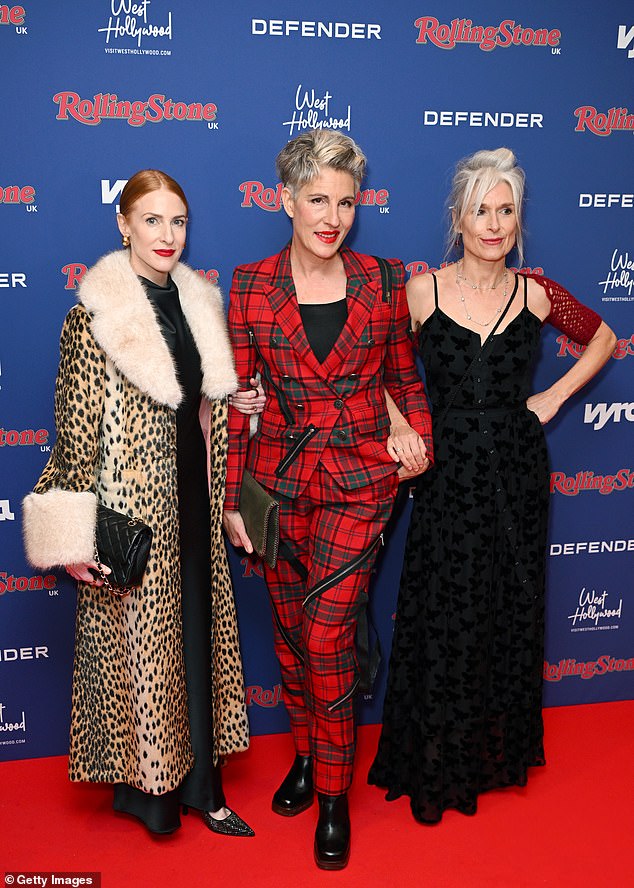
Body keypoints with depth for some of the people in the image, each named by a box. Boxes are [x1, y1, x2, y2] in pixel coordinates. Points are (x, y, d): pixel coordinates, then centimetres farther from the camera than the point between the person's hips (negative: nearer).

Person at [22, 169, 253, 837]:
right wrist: (74, 540, -14)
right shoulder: (93, 318, -10)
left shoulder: (199, 303, 8)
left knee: (199, 635, 12)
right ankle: (142, 786, 26)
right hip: (133, 511, -6)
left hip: (194, 505, 6)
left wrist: (226, 501, 13)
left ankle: (199, 785, 28)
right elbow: (76, 431, -12)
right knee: (138, 639, 5)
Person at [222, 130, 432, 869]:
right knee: (290, 631, 13)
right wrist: (232, 496, 1)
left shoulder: (383, 282, -2)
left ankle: (334, 795, 14)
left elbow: (404, 374, 12)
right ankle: (307, 753, 38)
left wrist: (419, 435, -2)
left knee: (326, 634, -6)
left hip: (359, 480, -1)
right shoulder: (250, 287, -2)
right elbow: (236, 396, 1)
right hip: (278, 477, 2)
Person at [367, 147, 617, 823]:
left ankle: (500, 752, 34)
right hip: (449, 474, -2)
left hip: (516, 475, 2)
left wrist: (555, 396, 6)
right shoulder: (420, 291, -5)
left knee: (511, 615, 12)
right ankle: (435, 767, 23)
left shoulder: (535, 294, 1)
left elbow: (603, 338, 16)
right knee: (443, 622, 4)